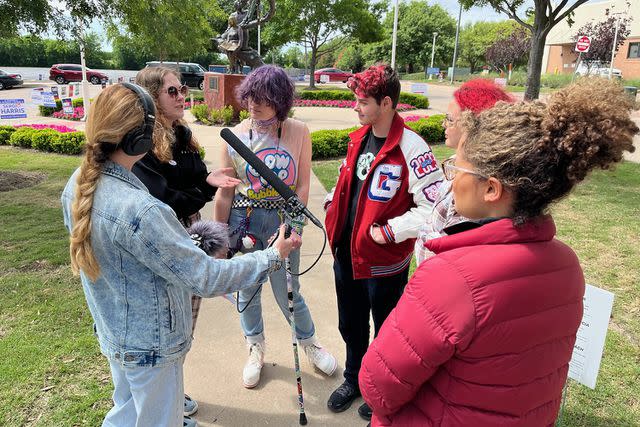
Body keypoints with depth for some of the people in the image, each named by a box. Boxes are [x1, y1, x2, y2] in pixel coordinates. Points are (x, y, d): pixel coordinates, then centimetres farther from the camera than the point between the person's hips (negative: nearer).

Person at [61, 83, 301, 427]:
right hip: (150, 346, -8)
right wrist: (272, 256, -20)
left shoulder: (77, 185, -8)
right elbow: (205, 279, -30)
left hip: (111, 332, 8)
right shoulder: (136, 209, -35)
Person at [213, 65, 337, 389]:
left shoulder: (298, 133, -7)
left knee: (287, 293, 8)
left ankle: (309, 342, 38)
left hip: (283, 220, -1)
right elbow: (224, 193, 0)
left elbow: (302, 186, -5)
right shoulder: (235, 136, -5)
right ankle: (255, 350, 40)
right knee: (247, 291, 15)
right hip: (243, 221, 2)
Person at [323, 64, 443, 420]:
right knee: (350, 325, 24)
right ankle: (354, 380, 49)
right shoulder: (359, 138, 3)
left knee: (386, 332, 17)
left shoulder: (411, 149, -22)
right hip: (346, 254, 7)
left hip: (384, 262, -7)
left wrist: (390, 231, -22)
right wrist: (333, 202, 4)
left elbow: (435, 206, -24)